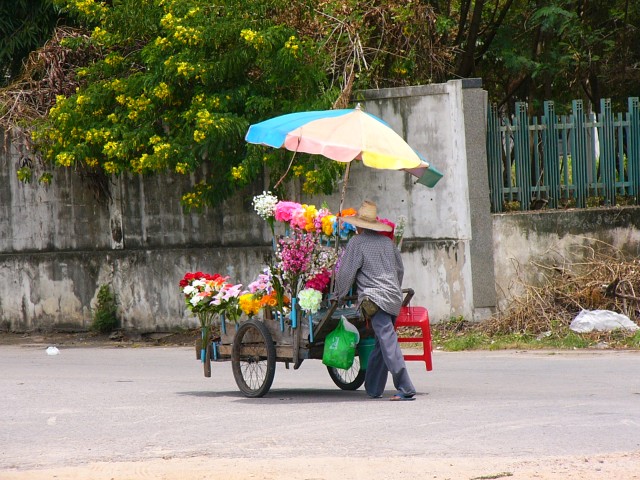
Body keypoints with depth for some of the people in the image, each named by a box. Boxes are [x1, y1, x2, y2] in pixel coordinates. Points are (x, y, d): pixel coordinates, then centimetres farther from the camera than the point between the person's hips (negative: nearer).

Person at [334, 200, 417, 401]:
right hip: (394, 298, 7)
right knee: (381, 344, 14)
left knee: (388, 342, -13)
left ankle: (406, 389, -22)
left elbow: (346, 273, 0)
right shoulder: (387, 242, 15)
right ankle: (372, 389, 20)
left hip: (375, 299, -7)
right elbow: (400, 269, 24)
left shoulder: (357, 243, -3)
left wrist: (339, 295, 16)